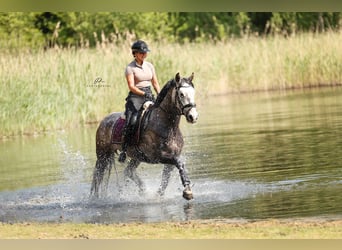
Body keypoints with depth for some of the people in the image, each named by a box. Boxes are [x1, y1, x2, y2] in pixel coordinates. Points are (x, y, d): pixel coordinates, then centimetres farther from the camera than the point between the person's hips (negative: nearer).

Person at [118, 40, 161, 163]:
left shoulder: (149, 66, 14)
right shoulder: (130, 68, -4)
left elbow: (155, 83, 16)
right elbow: (131, 86, -12)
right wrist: (144, 94, -26)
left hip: (149, 97, 6)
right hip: (135, 97, -6)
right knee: (132, 122, -24)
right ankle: (124, 150, -20)